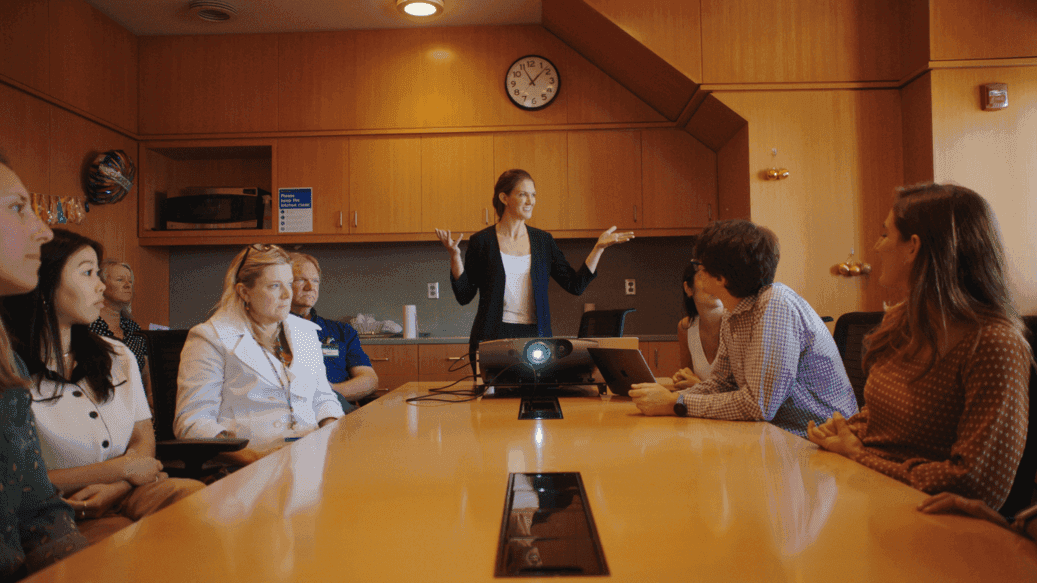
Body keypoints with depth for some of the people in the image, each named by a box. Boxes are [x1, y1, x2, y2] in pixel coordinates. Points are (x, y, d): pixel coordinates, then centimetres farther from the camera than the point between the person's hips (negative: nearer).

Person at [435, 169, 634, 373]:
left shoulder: (543, 240, 9)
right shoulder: (482, 241, 0)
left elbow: (575, 285, 8)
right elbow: (464, 295, -1)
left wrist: (599, 248, 3)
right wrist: (455, 255, -12)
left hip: (535, 336, 3)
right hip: (492, 337, -3)